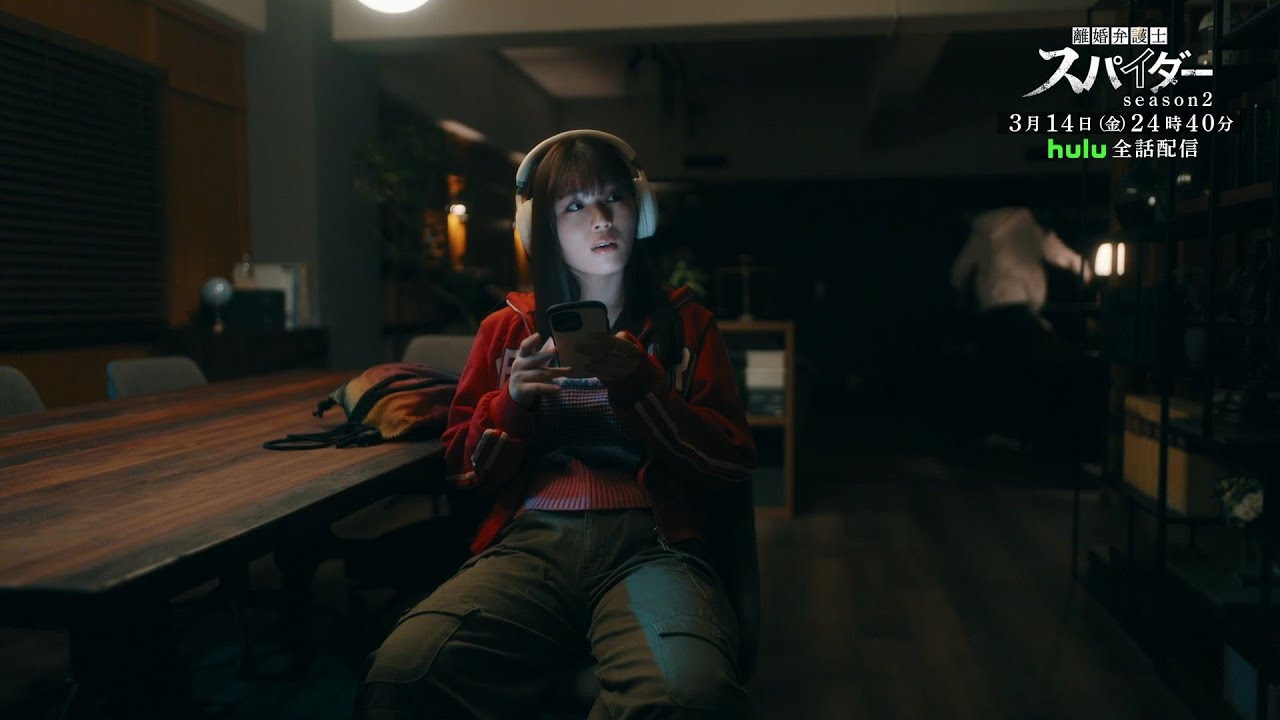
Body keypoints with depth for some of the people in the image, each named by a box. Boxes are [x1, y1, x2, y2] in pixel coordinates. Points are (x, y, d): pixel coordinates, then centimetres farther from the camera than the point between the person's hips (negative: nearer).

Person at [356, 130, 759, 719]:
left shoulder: (685, 324, 15)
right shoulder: (508, 328, 18)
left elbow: (732, 464, 6)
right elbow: (464, 471, 18)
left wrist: (639, 383, -9)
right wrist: (511, 402, -3)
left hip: (647, 539, -1)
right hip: (530, 539, 1)